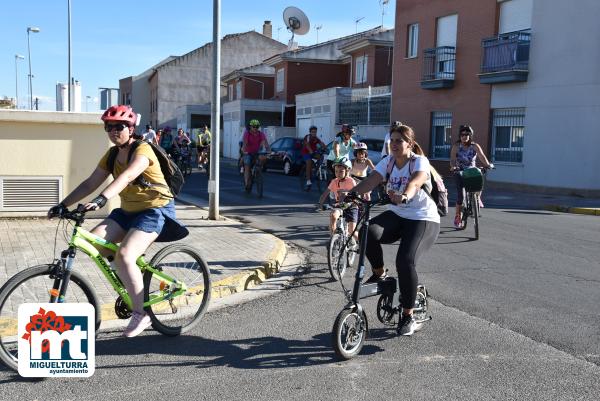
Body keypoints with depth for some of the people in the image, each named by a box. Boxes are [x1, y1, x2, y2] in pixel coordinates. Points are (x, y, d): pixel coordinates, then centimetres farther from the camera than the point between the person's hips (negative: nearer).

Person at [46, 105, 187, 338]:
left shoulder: (142, 150, -17)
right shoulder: (111, 155, 7)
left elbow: (127, 176, -35)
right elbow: (90, 183, 3)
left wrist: (101, 200, -49)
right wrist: (63, 205, -7)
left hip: (155, 210, -8)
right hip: (128, 210, 8)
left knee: (124, 257, -25)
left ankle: (140, 315, -10)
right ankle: (133, 278, 8)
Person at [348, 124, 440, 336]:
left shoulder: (420, 161, -12)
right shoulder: (388, 161, 4)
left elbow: (415, 182, -34)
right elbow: (371, 180, -12)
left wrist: (405, 195, -57)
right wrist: (353, 193, -32)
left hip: (423, 219, -5)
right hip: (397, 215, 5)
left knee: (405, 261, -24)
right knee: (369, 233, -28)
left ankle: (408, 316, -4)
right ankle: (379, 274, 0)